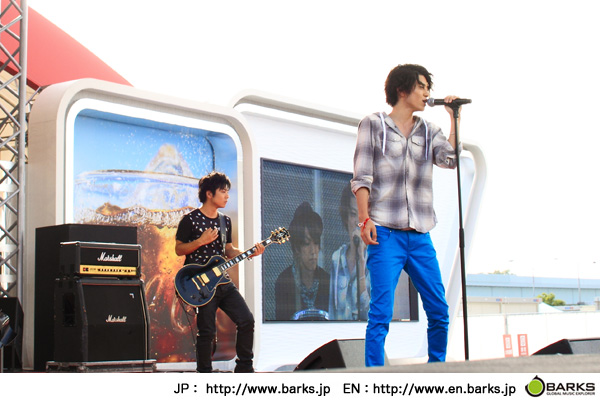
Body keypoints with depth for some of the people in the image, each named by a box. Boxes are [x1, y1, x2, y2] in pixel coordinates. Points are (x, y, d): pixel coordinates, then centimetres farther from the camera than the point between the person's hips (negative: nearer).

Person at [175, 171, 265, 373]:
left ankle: (244, 367, 13)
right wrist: (201, 241, -19)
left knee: (247, 320, -2)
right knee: (207, 331, -5)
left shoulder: (225, 221, 13)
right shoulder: (190, 220, -6)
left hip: (223, 282, 6)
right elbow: (179, 249, -5)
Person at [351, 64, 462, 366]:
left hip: (420, 236, 5)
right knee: (381, 311, -10)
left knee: (439, 311, 3)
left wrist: (454, 118, 1)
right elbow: (361, 177, 1)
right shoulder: (374, 124, 8)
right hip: (385, 233, -4)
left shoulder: (428, 131, 18)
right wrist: (365, 219, -10)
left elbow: (450, 159, -1)